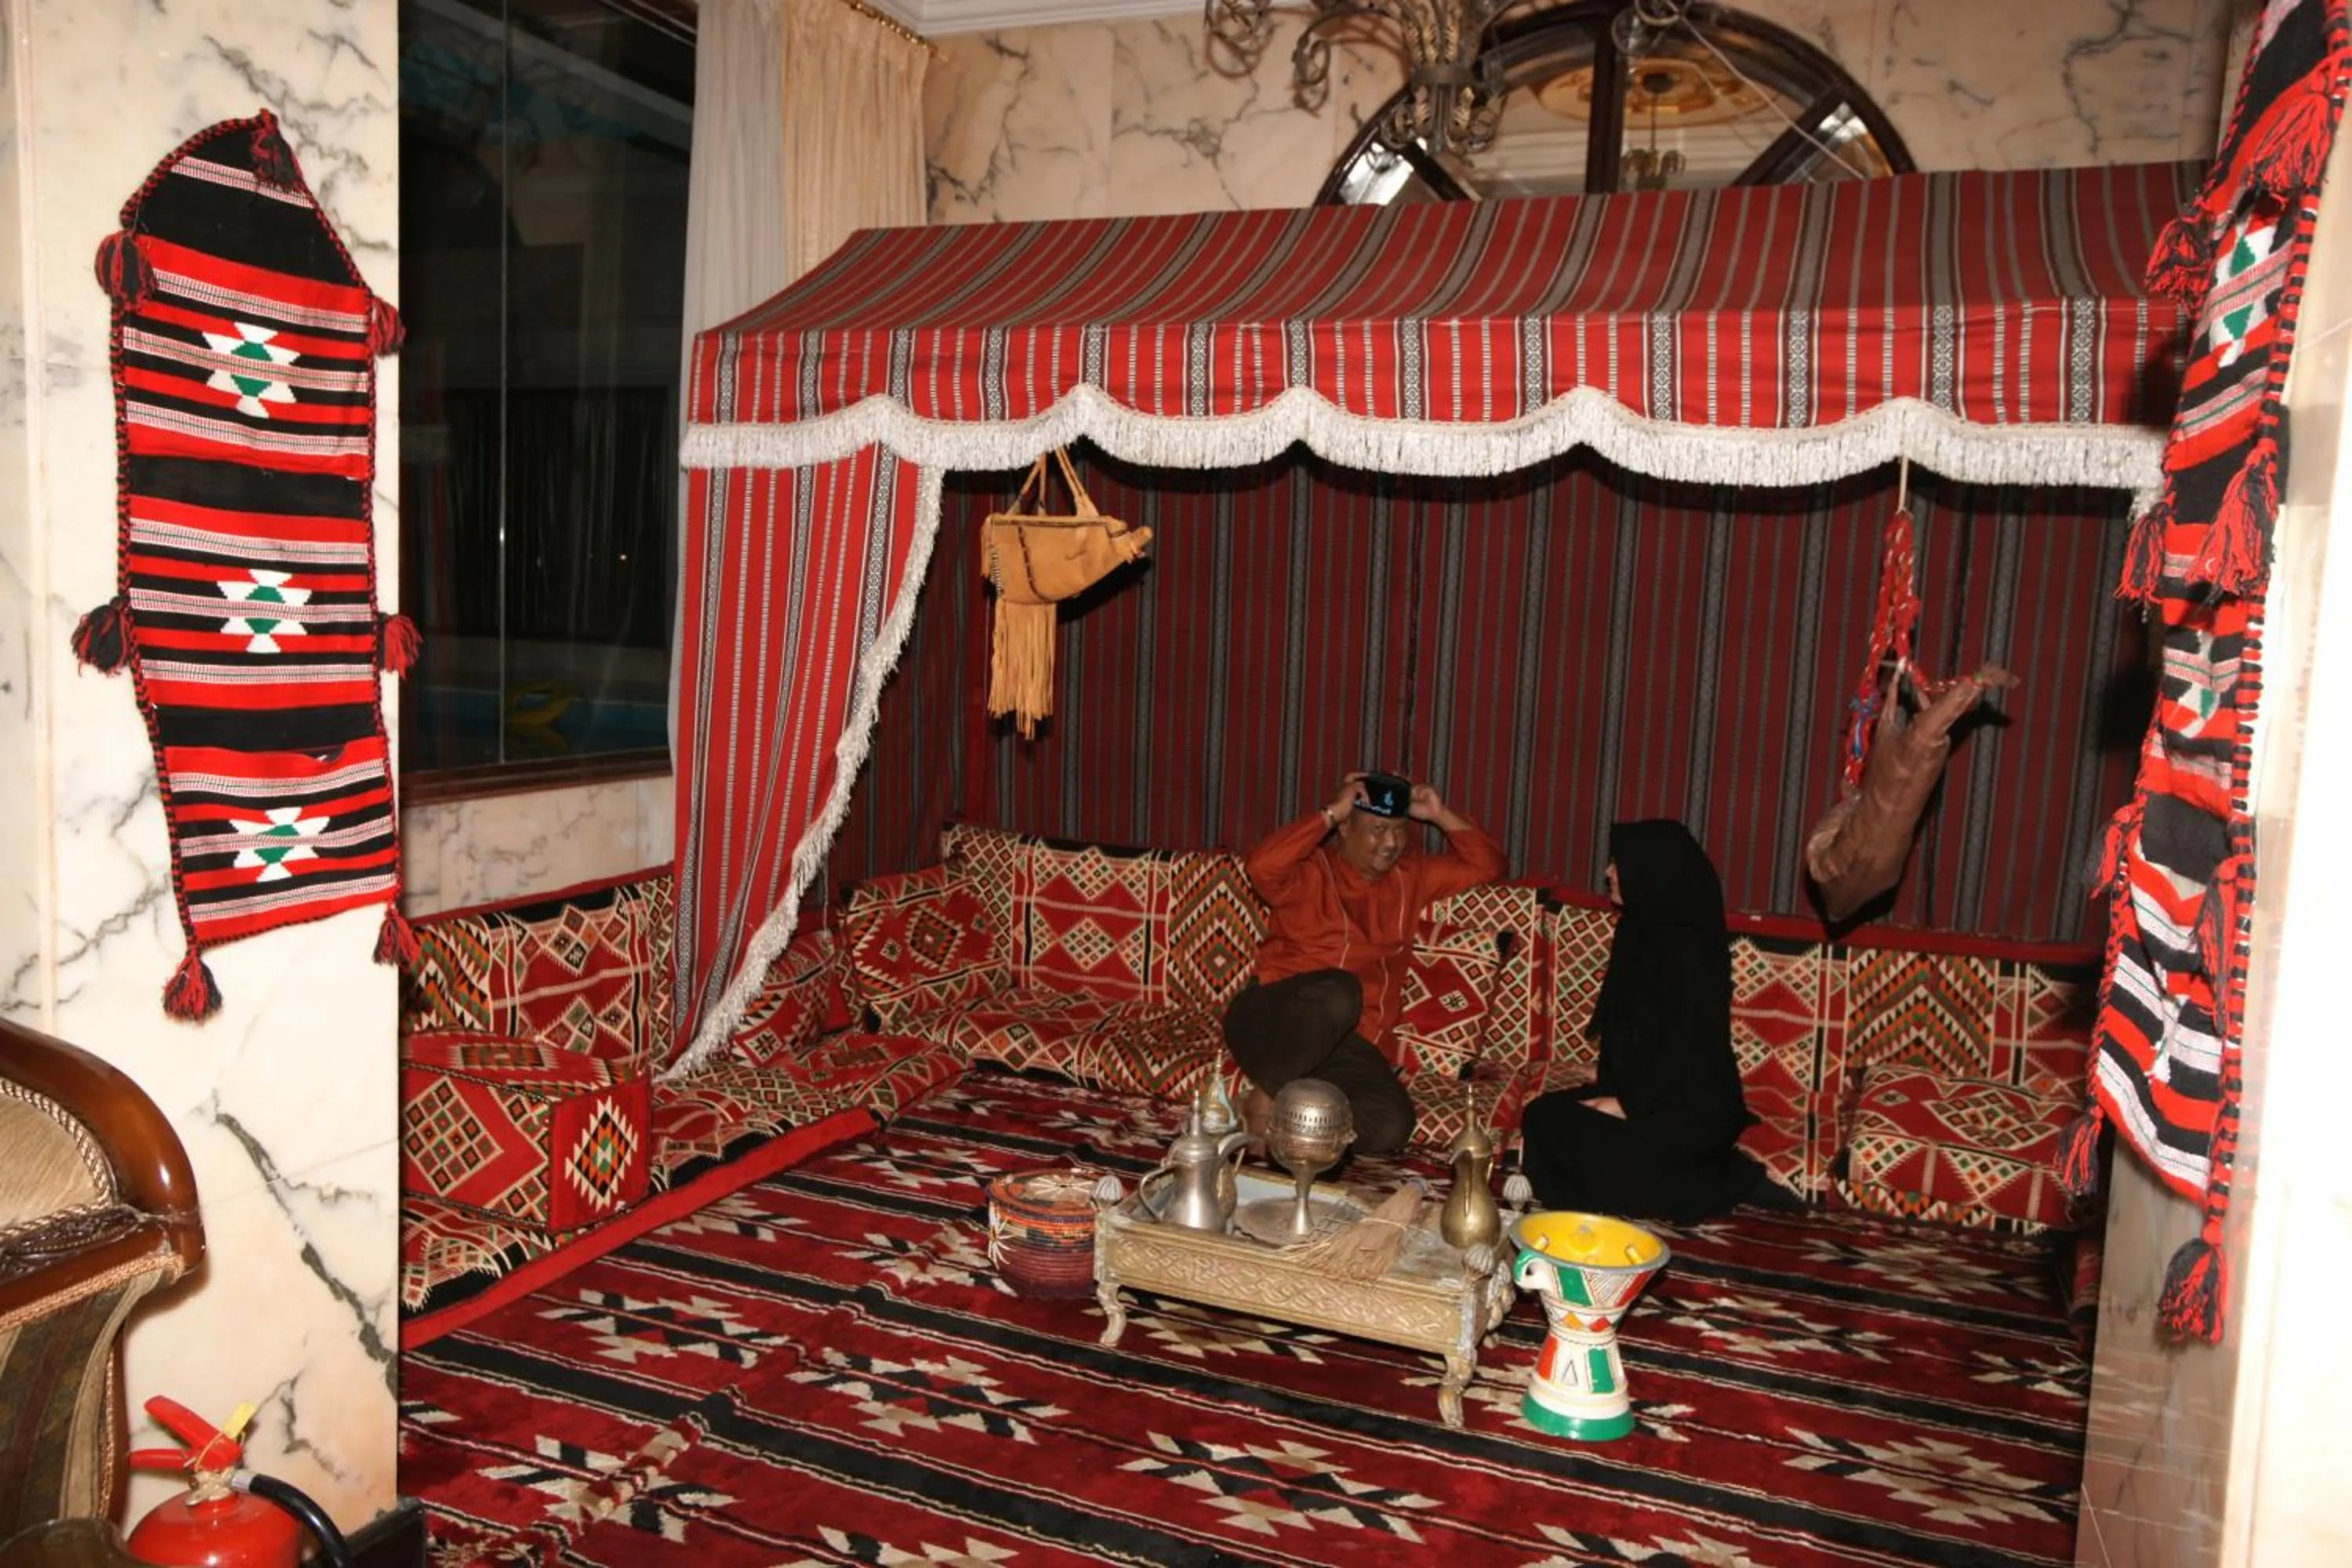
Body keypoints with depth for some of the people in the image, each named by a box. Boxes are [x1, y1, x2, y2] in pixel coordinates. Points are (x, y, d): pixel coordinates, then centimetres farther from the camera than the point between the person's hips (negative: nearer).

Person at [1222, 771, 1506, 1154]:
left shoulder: (1410, 876, 18)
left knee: (1391, 1123, -27)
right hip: (1271, 1021, -4)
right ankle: (1266, 1099, -19)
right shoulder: (1310, 869, 0)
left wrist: (1441, 815, 6)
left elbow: (1487, 865, 21)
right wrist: (1330, 813, -17)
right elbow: (1261, 867, -23)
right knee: (1339, 991, -40)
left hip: (1346, 1041, 4)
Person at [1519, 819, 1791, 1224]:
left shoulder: (1687, 948, -20)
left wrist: (1629, 1105, -16)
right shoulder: (1641, 932, 8)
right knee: (1543, 1115, -4)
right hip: (1645, 1094, 10)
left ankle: (1729, 1182, -6)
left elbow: (1690, 1051, -21)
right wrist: (1609, 1091, 4)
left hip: (1694, 1109, -10)